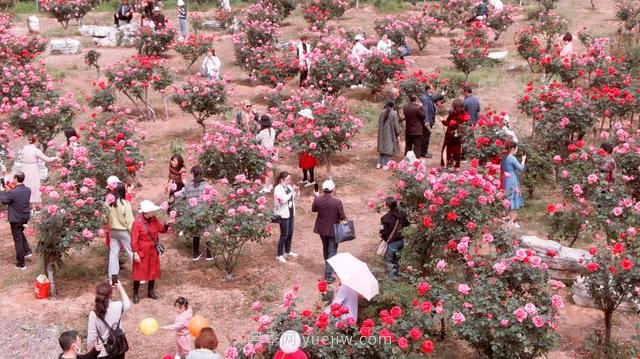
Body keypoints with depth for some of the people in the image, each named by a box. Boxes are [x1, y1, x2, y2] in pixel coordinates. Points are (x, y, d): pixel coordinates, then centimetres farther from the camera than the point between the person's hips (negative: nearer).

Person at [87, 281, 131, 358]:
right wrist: (120, 288, 18)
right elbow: (127, 304, 11)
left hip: (103, 352, -2)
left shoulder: (94, 314, -22)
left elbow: (91, 339, -17)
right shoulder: (117, 307, -15)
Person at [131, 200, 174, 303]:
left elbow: (161, 230, 9)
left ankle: (150, 292, 34)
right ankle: (135, 294, 16)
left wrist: (166, 224, -12)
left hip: (153, 251, 6)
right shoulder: (137, 222, -19)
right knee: (139, 273, 4)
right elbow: (134, 239, -18)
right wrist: (135, 253, -20)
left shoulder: (154, 219, -2)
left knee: (153, 271, 17)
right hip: (141, 252, -6)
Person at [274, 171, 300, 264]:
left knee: (290, 233, 16)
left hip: (290, 213, 8)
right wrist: (292, 192, -27)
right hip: (283, 214, -8)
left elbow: (296, 197, 13)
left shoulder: (289, 187, 4)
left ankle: (287, 251, 32)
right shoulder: (278, 189, -17)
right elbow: (283, 200, -29)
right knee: (284, 234, -3)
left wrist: (297, 191, -7)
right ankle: (279, 255, 7)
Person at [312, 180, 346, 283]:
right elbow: (342, 217, -18)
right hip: (333, 230, -4)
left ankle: (328, 266, 45)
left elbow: (313, 209, 5)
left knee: (325, 248, 26)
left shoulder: (317, 200, -15)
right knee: (332, 251, 6)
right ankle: (328, 274, 1)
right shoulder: (337, 202, -24)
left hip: (321, 229, 4)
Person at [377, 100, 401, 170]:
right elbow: (396, 125, -9)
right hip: (390, 133, -4)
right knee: (388, 148, 3)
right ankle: (384, 164, 1)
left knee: (382, 147, 15)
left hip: (382, 133, 4)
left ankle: (379, 163, 12)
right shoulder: (393, 113, -14)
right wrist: (398, 134, 1)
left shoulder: (381, 112, -2)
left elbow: (379, 123, 7)